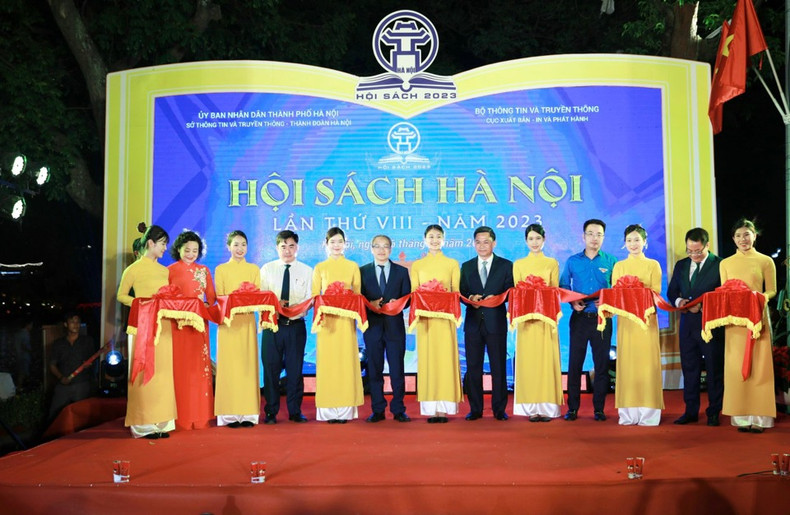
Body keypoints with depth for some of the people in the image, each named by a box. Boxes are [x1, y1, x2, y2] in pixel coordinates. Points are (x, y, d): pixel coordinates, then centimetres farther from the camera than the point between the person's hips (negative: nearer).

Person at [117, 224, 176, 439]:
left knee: (163, 371, 4)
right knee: (144, 372, -5)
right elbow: (121, 296, 2)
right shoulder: (134, 269, -1)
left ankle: (161, 422, 8)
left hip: (163, 326, 5)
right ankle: (144, 424, 0)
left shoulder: (165, 271, 14)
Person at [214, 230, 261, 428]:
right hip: (228, 322, -1)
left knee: (248, 365, -1)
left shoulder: (254, 269, 13)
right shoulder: (221, 270, 9)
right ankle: (230, 414, -1)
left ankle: (248, 413, 3)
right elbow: (219, 298, 3)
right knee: (229, 365, -4)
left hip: (247, 322, 1)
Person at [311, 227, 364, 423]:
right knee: (327, 362, -3)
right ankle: (329, 411, 1)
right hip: (327, 321, 0)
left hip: (346, 321, 0)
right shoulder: (320, 268, 9)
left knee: (347, 362, -2)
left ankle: (345, 410, 2)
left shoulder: (353, 266, 10)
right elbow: (315, 296, 7)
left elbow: (358, 295, 10)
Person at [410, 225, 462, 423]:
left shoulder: (452, 264, 9)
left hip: (445, 318, -1)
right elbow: (413, 293, 8)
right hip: (425, 319, 1)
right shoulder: (417, 265, 11)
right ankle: (431, 410, 1)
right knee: (427, 360, -1)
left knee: (445, 360, -4)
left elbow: (457, 293, 6)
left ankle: (443, 409, -1)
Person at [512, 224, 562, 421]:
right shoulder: (518, 264, 11)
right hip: (526, 319, 1)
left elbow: (556, 290, 6)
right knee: (528, 360, -2)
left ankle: (547, 407, 2)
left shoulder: (552, 263, 10)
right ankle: (531, 408, 2)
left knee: (547, 360, -3)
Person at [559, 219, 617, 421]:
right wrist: (572, 302, -7)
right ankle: (572, 408, 8)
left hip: (602, 318, 0)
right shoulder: (572, 261, 7)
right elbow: (563, 287, 9)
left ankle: (599, 408, 11)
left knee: (602, 363, 3)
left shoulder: (611, 261, 4)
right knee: (575, 362, 0)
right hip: (579, 318, 0)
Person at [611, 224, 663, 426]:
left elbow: (656, 292, -2)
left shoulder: (653, 265, 8)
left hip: (646, 318, -2)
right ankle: (628, 413, 3)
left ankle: (648, 413, -1)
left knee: (647, 362, -5)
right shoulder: (619, 266, 14)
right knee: (626, 362, -1)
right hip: (625, 320, 2)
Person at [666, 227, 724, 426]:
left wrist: (703, 306, -20)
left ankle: (713, 413, 14)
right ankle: (691, 411, 18)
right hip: (687, 325, 5)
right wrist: (678, 301, -8)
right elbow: (671, 291, 14)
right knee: (689, 369, 10)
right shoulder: (681, 265, 11)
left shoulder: (720, 265, -6)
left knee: (714, 370, 5)